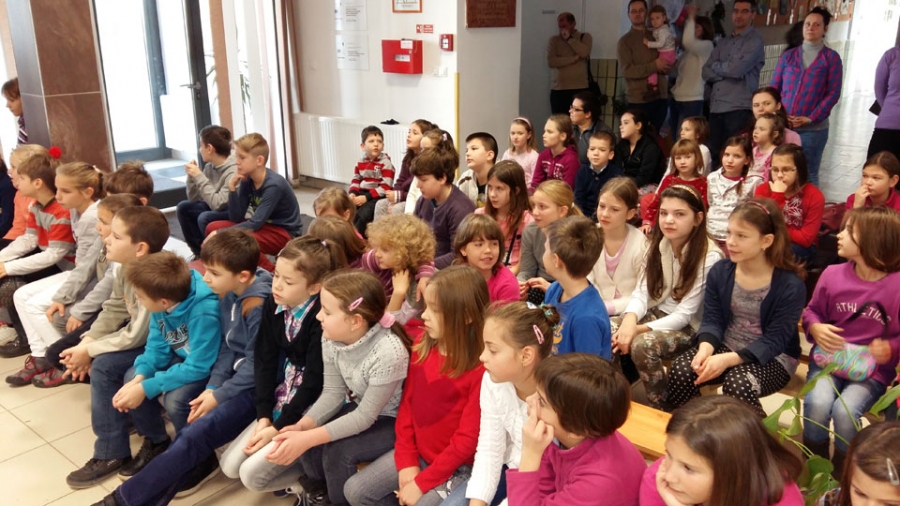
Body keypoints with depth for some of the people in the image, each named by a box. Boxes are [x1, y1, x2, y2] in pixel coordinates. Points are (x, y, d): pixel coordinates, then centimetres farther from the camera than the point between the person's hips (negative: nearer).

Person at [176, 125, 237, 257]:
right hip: (219, 210, 9)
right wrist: (192, 177, -10)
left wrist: (199, 176, -27)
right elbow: (194, 199, 5)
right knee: (183, 207, 1)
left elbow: (218, 205, -31)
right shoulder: (209, 167, 0)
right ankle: (201, 252, 10)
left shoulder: (233, 171, -25)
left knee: (204, 218, -29)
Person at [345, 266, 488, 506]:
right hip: (418, 453, 7)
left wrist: (421, 483, -16)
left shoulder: (482, 368, -24)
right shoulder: (422, 345, -3)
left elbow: (468, 438, -20)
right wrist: (407, 461, -3)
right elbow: (407, 402, 3)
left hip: (458, 466, -6)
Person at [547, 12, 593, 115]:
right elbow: (551, 62, -8)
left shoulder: (585, 37, 7)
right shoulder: (554, 40, 8)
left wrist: (569, 39, -7)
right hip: (558, 89, 1)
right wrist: (575, 58, -9)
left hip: (580, 88, -1)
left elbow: (584, 53, -13)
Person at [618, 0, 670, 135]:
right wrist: (654, 66, -16)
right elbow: (627, 70, -13)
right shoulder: (625, 41, 0)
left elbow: (669, 65, 12)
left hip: (660, 97, 4)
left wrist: (662, 66, -11)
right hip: (638, 100, -4)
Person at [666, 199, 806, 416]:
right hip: (725, 346, 4)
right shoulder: (720, 271, -2)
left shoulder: (791, 285, -16)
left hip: (772, 357, -4)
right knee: (680, 370, -23)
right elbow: (712, 320, -1)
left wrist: (728, 359, -30)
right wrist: (706, 348, -24)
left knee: (738, 384, -35)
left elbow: (774, 340, -18)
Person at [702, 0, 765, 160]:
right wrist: (726, 72, -7)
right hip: (715, 108, 6)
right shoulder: (724, 42, 19)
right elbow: (706, 72, 9)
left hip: (739, 109, -6)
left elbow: (736, 69, -15)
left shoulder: (755, 40, -1)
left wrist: (716, 66, 3)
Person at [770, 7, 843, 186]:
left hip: (813, 128, -2)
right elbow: (774, 88, 10)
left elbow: (833, 93, -1)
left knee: (808, 174, 0)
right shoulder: (788, 55, 13)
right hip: (783, 126, 3)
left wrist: (810, 118, -12)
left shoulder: (831, 57, 5)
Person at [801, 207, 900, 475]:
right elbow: (812, 312, 11)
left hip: (873, 369, -2)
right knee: (817, 404, -26)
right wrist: (815, 329, -10)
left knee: (845, 411, -27)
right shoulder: (832, 274, -3)